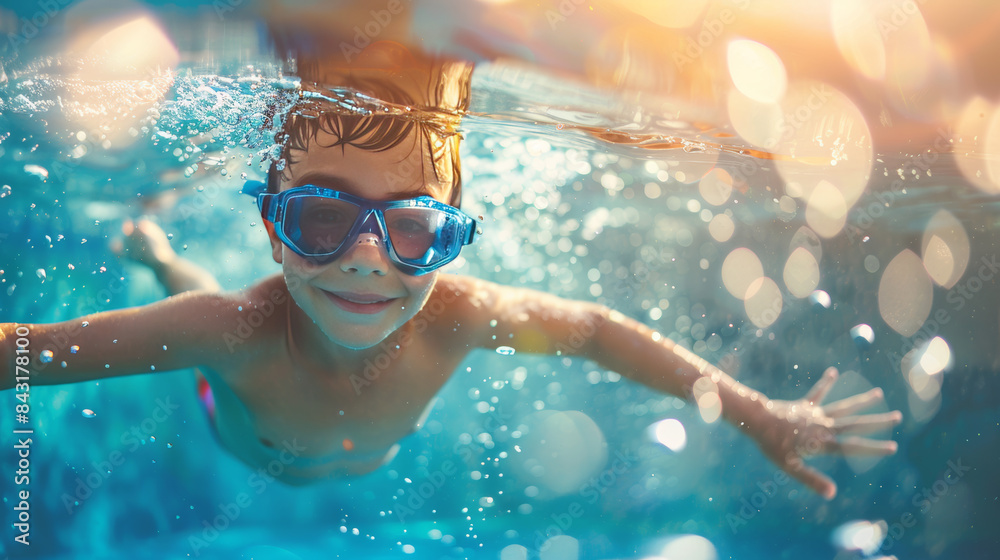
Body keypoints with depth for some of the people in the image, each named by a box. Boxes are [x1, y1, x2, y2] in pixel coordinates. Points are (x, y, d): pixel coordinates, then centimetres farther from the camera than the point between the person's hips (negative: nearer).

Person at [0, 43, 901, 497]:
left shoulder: (457, 316, -44)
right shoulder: (239, 331, -51)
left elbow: (595, 329, -29)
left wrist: (758, 416, -28)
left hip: (374, 459, 1)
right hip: (243, 443, 0)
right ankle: (154, 242, 54)